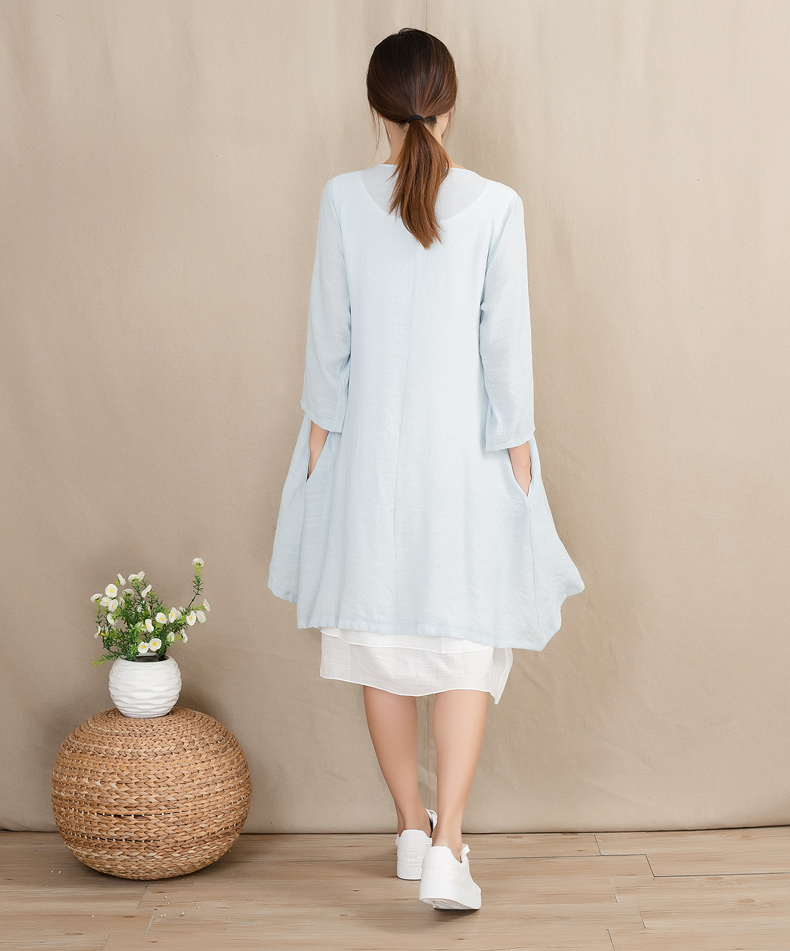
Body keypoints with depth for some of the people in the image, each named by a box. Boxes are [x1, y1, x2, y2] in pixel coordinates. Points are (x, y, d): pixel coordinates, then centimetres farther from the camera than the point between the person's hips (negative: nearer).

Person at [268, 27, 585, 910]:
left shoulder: (344, 199, -6)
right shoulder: (495, 205, -8)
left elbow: (329, 332, -2)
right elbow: (506, 340, -6)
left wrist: (319, 433, 9)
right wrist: (517, 450, 3)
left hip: (370, 445, 1)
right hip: (464, 448, -1)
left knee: (379, 635, 13)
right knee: (467, 641, 6)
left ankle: (412, 828, 25)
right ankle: (446, 848, -3)